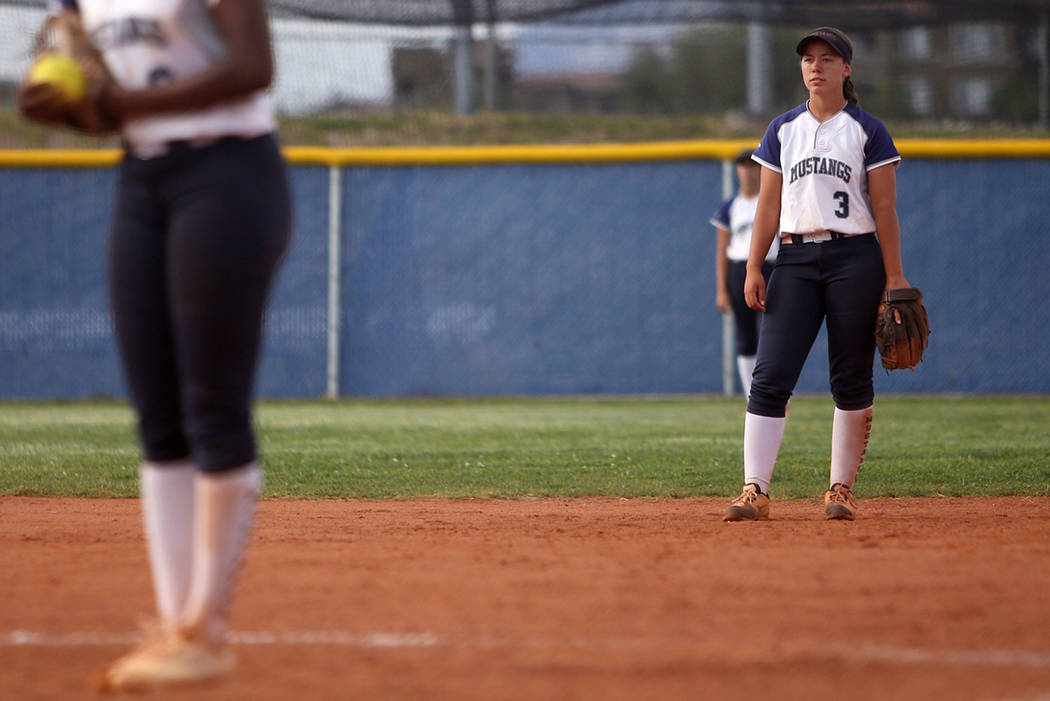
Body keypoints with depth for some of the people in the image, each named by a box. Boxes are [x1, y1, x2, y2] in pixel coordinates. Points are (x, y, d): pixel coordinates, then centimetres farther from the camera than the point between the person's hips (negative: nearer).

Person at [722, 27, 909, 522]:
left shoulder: (867, 131, 4)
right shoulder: (782, 130, 13)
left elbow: (885, 210, 1)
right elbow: (769, 205, 11)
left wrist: (894, 279, -5)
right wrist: (754, 268, 2)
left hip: (855, 258, -2)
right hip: (796, 258, 2)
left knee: (851, 379, 0)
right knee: (770, 375, -8)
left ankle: (841, 489, 9)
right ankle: (755, 491, -12)